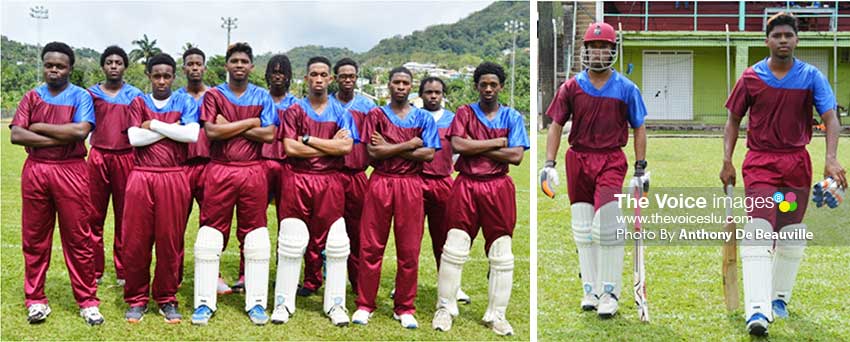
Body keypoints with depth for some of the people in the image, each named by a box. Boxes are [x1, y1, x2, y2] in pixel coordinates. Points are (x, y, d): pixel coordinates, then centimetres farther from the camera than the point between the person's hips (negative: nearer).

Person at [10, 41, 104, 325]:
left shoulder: (80, 97, 2)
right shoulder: (32, 97, 10)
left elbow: (80, 131, -15)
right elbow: (16, 135, -3)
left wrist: (39, 127, -7)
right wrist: (59, 139, -11)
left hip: (71, 171, -3)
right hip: (35, 171, 3)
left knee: (78, 238, 0)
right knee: (34, 238, 7)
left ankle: (87, 301, 8)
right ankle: (35, 300, 18)